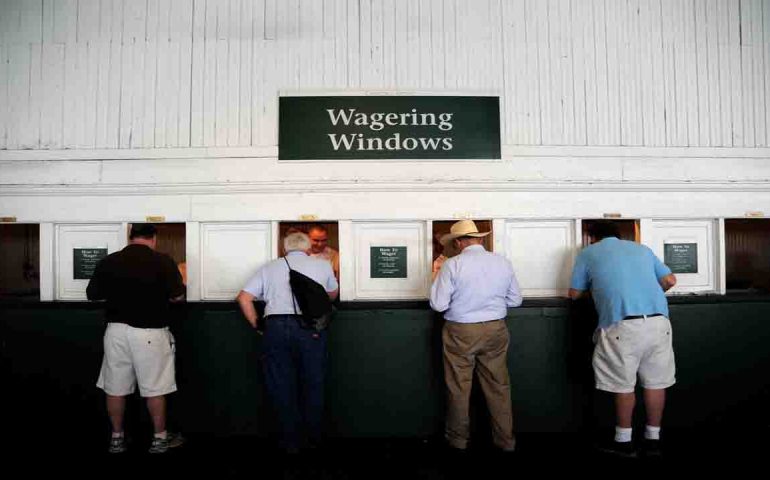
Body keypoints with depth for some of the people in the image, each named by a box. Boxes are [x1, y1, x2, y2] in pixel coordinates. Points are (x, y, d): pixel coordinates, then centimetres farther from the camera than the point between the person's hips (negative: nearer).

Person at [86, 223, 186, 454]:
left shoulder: (108, 262, 0)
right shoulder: (163, 261, -10)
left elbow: (92, 294, 9)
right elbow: (178, 296, -7)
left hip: (117, 330, 3)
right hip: (149, 333, -3)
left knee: (115, 387, 15)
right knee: (154, 388, 7)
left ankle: (117, 438, 26)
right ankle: (160, 438, 18)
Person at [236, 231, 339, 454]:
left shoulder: (269, 268, 13)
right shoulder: (322, 265, 12)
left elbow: (243, 298, 7)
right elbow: (333, 294, 28)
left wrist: (257, 325, 16)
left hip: (276, 326, 1)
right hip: (311, 327, 0)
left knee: (282, 386, 11)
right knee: (313, 384, 14)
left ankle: (291, 442, 20)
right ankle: (312, 438, 25)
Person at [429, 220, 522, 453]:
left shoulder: (453, 264, -14)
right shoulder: (503, 263, -1)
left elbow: (438, 304, -12)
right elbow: (515, 300, 7)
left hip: (460, 332, -3)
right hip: (495, 331, 3)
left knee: (459, 387, 12)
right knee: (498, 385, 14)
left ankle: (458, 439, 26)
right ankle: (505, 440, 24)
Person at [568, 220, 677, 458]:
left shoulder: (588, 253, 13)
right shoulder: (641, 248, 22)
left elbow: (574, 294, 16)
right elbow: (670, 280, 22)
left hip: (623, 325, -4)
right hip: (658, 321, 4)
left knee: (623, 385, 8)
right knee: (655, 382, 13)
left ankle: (624, 441, 19)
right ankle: (653, 439, 25)